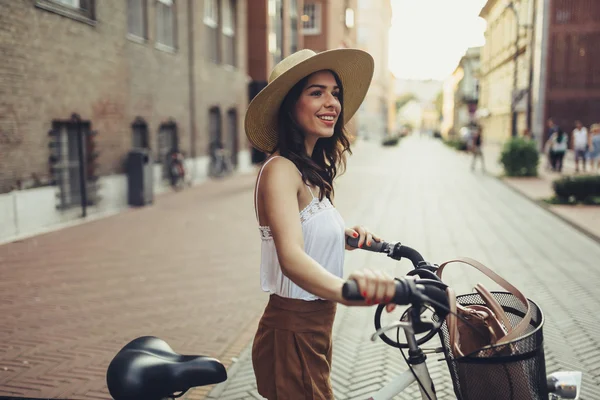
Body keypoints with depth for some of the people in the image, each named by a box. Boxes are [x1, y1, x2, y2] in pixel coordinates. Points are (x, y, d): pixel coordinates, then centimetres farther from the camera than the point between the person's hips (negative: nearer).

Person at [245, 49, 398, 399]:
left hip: (316, 327, 9)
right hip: (293, 334, -9)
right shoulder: (280, 169, -21)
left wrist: (345, 236, -3)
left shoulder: (312, 170, 9)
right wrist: (345, 289, -56)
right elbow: (291, 257, -37)